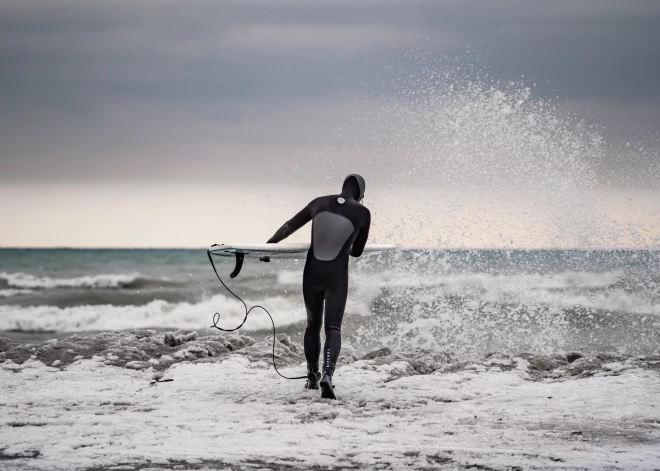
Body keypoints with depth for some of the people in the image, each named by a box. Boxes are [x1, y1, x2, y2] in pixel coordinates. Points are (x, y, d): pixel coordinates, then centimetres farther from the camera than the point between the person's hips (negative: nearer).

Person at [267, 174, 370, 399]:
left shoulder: (320, 203, 3)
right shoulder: (363, 213, -2)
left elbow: (290, 226, 11)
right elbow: (357, 251, 10)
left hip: (312, 273, 3)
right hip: (337, 276, -3)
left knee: (313, 325, 20)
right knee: (333, 328, -3)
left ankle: (312, 376, 27)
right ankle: (327, 374, -26)